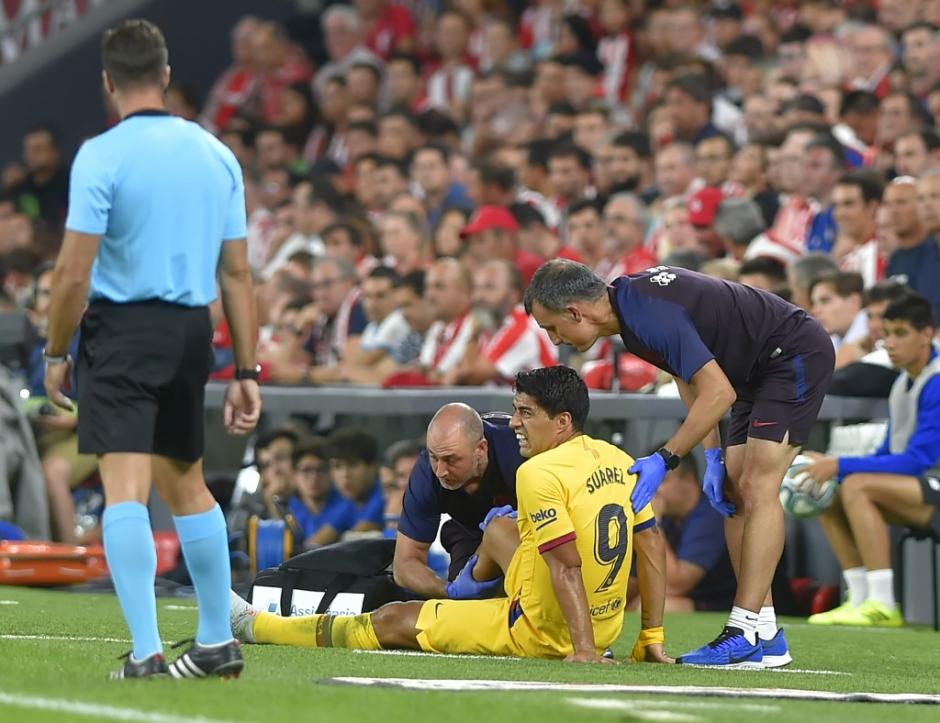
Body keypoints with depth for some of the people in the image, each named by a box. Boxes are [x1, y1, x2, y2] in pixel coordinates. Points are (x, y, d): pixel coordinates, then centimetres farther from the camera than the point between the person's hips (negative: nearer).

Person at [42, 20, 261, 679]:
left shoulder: (101, 156, -10)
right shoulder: (217, 155, 6)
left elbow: (74, 273, -13)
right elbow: (238, 272, 8)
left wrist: (56, 355, 0)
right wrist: (246, 371, 12)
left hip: (123, 328, -6)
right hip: (193, 330, 6)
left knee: (125, 489, -7)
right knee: (187, 484, 19)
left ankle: (147, 651, -16)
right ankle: (218, 642, 23)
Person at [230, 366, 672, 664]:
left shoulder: (540, 474, -21)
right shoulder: (618, 462, 5)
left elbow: (566, 566, -25)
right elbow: (652, 544, 8)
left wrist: (584, 649, -24)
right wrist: (652, 638, 11)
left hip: (541, 632, -8)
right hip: (607, 626, 8)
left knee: (392, 621, 7)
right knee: (499, 526, 31)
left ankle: (254, 625, 19)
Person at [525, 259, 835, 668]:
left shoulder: (651, 315, -29)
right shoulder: (629, 301, 2)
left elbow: (719, 393, -29)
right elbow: (691, 374, 13)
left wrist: (665, 460, -23)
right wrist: (712, 457, 7)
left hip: (796, 354, -10)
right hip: (759, 370, 10)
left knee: (757, 488, -16)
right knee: (734, 493, 6)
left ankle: (747, 635, -19)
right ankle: (765, 634, 6)